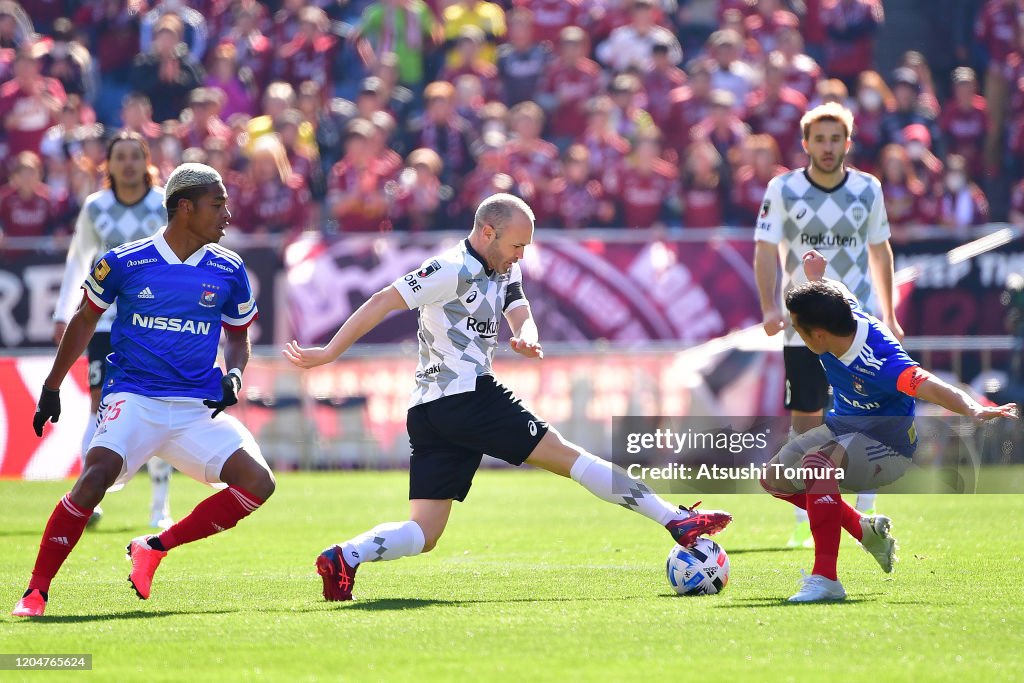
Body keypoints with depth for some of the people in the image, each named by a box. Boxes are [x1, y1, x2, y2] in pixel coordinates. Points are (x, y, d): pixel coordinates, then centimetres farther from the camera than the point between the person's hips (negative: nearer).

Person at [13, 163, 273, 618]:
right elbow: (85, 319, 14)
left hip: (198, 408, 4)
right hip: (132, 399, -4)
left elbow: (238, 336, 20)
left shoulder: (228, 271, 5)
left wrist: (233, 375, -2)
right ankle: (36, 592, -19)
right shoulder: (124, 262, -2)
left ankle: (156, 548, -1)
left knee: (258, 483, -15)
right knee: (98, 474, -29)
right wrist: (52, 388, 17)